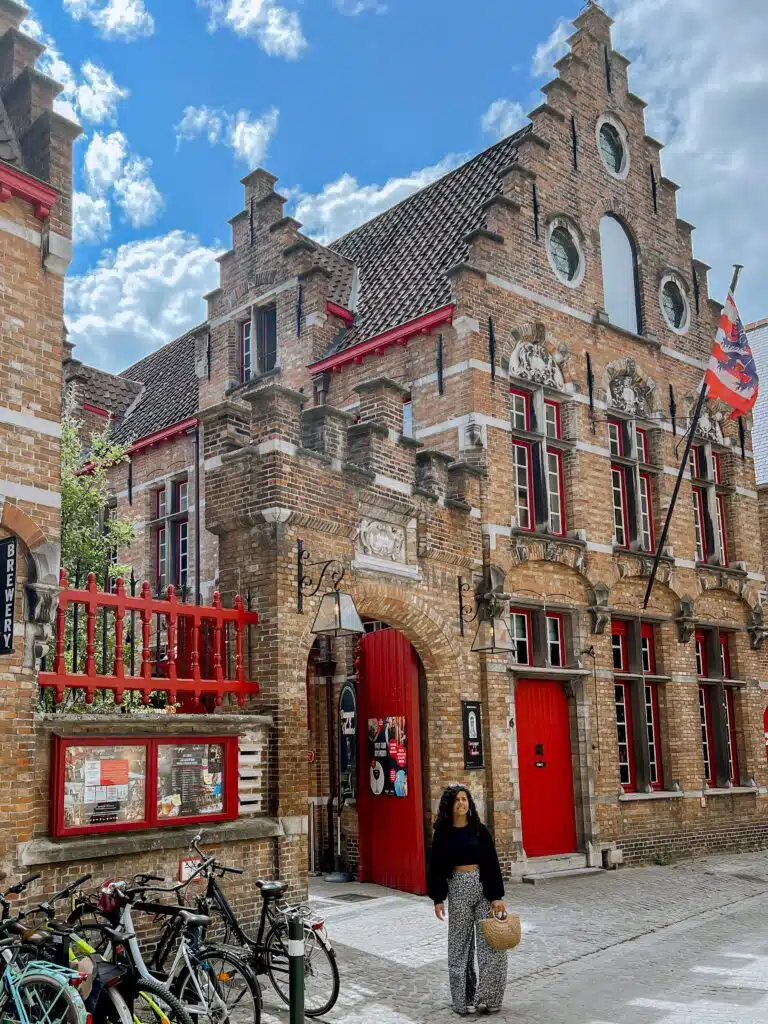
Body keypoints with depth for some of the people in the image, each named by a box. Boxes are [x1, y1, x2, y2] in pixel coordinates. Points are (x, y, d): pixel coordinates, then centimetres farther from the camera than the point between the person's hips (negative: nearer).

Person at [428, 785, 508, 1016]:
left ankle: (487, 997, 5)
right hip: (458, 889, 0)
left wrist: (496, 895, -9)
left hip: (482, 886, 0)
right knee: (460, 944, 6)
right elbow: (436, 867, 2)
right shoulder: (442, 833, 0)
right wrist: (438, 899, -2)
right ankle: (462, 999, 14)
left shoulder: (479, 830, -2)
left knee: (491, 941, -4)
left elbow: (492, 863, -3)